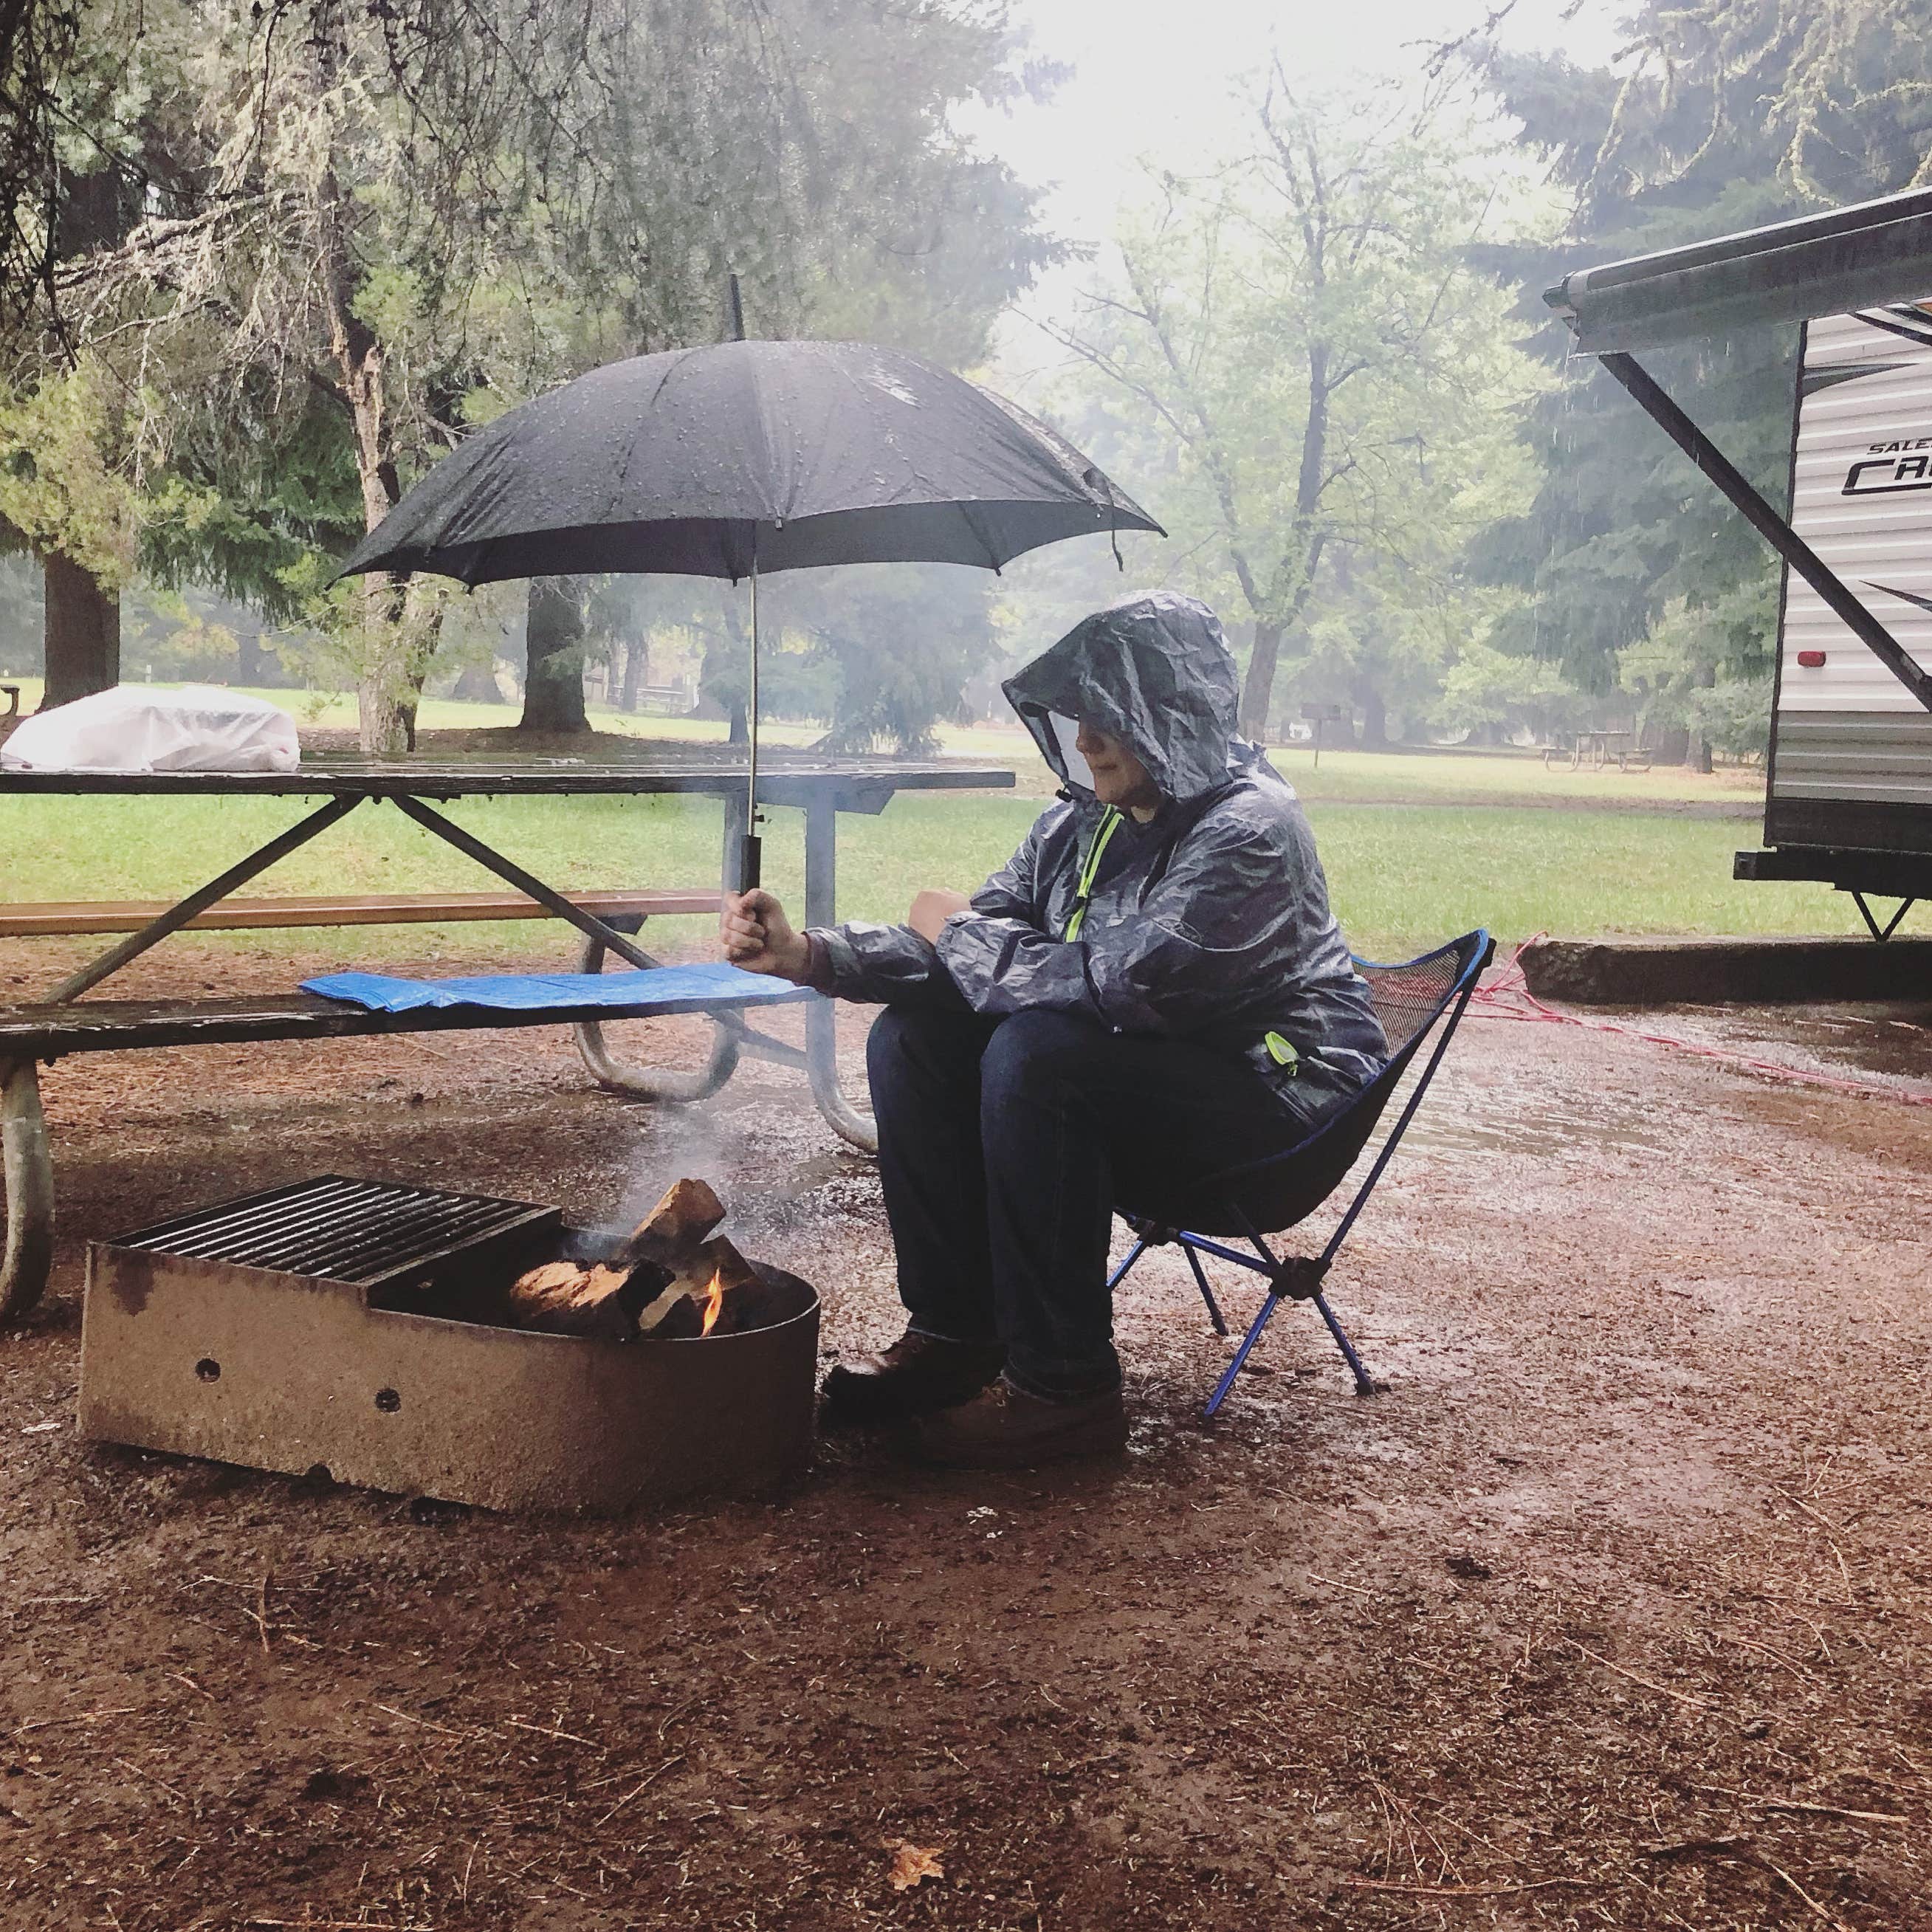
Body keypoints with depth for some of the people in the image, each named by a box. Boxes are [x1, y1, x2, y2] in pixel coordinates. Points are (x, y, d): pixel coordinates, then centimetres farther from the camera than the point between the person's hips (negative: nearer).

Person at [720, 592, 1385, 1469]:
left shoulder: (1249, 829, -21)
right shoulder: (1082, 821, 4)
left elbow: (1126, 984, -31)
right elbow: (960, 944, 3)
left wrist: (962, 933, -17)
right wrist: (807, 954, -13)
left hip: (1277, 1095, -8)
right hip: (1145, 1092, 8)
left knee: (1035, 1056, -32)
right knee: (912, 1035, -5)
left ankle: (1064, 1386, -20)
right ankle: (954, 1333, 2)